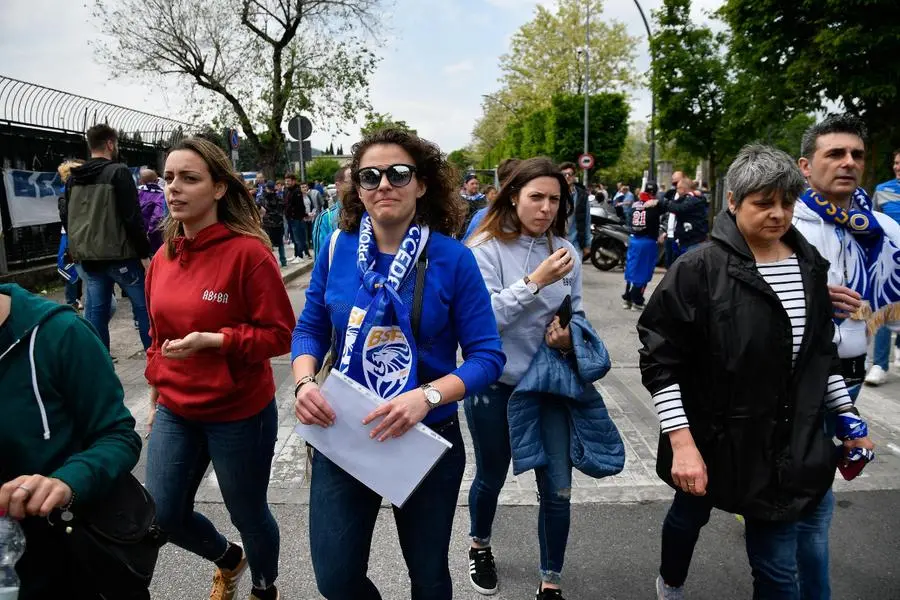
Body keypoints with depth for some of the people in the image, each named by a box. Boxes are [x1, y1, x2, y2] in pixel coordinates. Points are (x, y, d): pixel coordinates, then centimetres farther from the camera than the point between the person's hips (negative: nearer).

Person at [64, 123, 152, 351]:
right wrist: (144, 253, -10)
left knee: (95, 313, 9)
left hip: (88, 258, 7)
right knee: (145, 307, 1)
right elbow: (132, 217, -15)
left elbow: (67, 220, 18)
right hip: (119, 255, -7)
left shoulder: (73, 178, 12)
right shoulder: (118, 172, -9)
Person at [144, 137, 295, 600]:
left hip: (240, 414, -6)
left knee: (247, 513, 14)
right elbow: (158, 334, 14)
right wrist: (157, 394, 18)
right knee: (163, 516, 14)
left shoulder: (248, 251, -18)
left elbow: (280, 334, -16)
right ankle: (227, 558, 47)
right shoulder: (163, 257, 2)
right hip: (174, 412, 6)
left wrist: (213, 341, -26)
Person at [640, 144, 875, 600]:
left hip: (798, 444, 4)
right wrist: (682, 443, -22)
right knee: (691, 514, 23)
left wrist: (846, 416, 15)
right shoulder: (700, 269, -17)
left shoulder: (810, 265, 2)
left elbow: (822, 351, 15)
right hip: (715, 441, -3)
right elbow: (660, 361, -18)